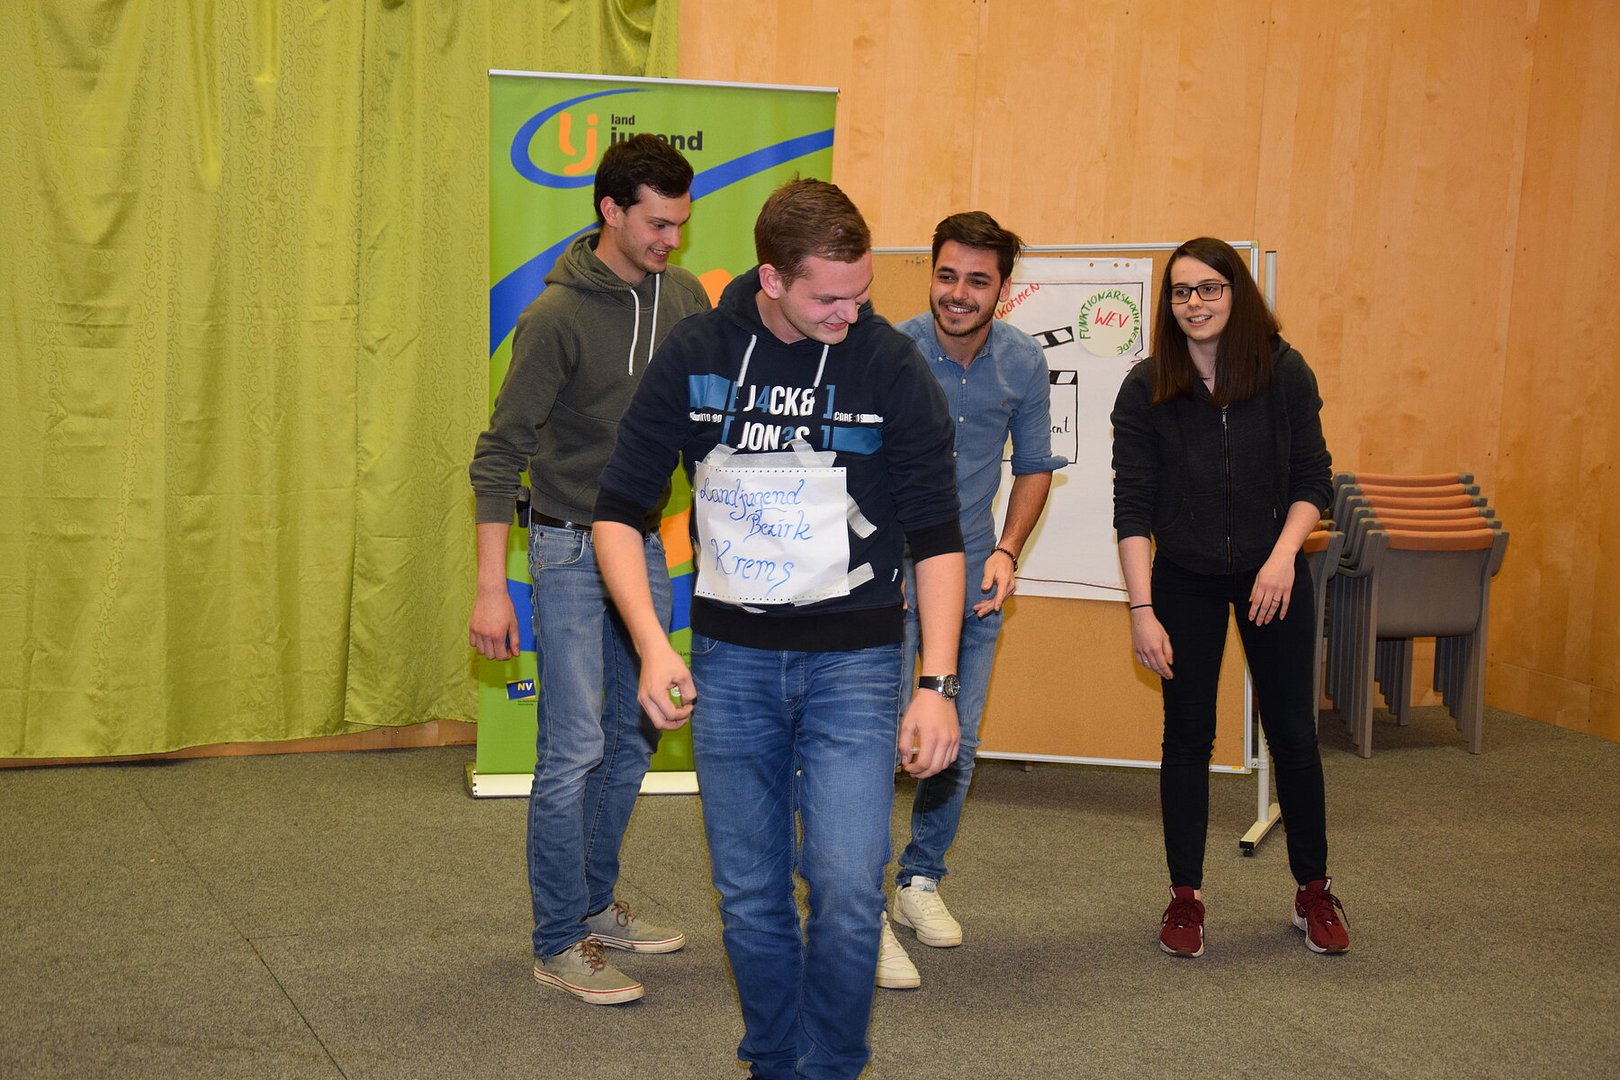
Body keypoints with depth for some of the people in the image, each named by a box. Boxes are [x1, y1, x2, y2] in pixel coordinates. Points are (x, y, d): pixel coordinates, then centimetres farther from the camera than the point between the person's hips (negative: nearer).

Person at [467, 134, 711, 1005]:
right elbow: (499, 453, -16)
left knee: (631, 742, 14)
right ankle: (558, 945, 6)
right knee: (573, 752, -5)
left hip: (646, 547, 7)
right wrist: (491, 589, -20)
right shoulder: (559, 315, -17)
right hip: (573, 551, -7)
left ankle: (594, 906, 30)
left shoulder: (683, 298, 2)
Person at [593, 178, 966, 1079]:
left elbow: (936, 536, 0)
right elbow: (620, 508, 2)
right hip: (729, 663, 2)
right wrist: (653, 645, -10)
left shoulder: (893, 368, -5)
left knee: (847, 888, -10)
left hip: (853, 662, -1)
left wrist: (938, 684, -7)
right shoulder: (696, 355, -2)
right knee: (750, 897, 9)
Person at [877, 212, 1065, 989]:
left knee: (957, 742, 11)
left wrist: (1007, 551, -3)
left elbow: (1034, 466, 10)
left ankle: (921, 879, 31)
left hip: (973, 576, 4)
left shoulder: (1023, 362, -3)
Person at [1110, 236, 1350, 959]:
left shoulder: (1285, 373, -5)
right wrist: (1142, 609, -14)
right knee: (1187, 737, 6)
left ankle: (1314, 891, 21)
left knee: (1293, 735, 4)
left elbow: (1312, 480, -1)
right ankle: (1185, 895, 18)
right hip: (1185, 581, 0)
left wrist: (1283, 555, -17)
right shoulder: (1146, 389, -7)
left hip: (1272, 574, 0)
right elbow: (1132, 508, -8)